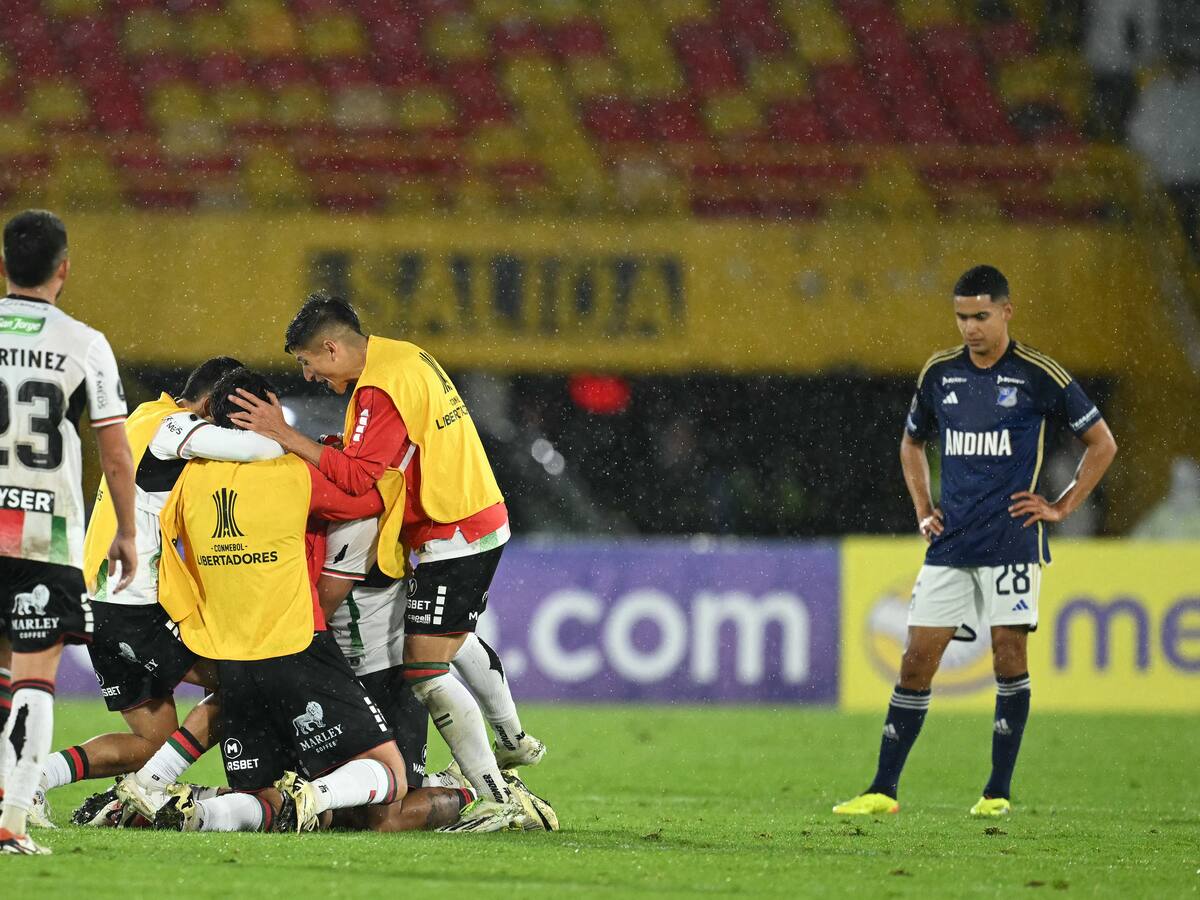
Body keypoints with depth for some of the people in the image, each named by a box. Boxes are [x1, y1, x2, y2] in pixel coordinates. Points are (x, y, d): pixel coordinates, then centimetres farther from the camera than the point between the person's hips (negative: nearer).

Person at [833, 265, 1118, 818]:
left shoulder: (1038, 375, -4)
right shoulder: (938, 373, 8)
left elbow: (1102, 443, 4)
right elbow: (912, 443, 26)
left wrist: (1062, 507, -1)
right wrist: (923, 509, 14)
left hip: (1013, 539, -4)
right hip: (951, 540, 4)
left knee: (1009, 651, -5)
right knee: (917, 658, -1)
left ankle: (999, 790, 4)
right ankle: (884, 790, 1)